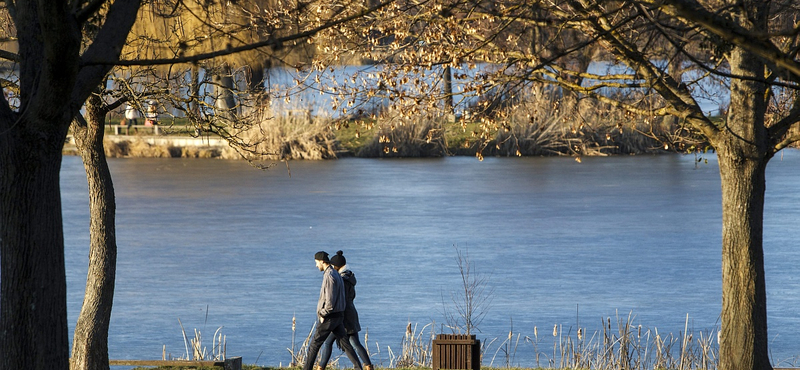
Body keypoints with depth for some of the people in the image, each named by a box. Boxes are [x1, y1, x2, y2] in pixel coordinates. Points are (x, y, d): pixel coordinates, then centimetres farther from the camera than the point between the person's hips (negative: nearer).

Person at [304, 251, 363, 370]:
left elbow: (330, 301, -24)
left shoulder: (329, 276, -18)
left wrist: (323, 315, -13)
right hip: (339, 316, 9)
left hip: (329, 317, -9)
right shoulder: (337, 275, 14)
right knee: (345, 344, 8)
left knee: (314, 344, -1)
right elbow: (343, 299, 19)